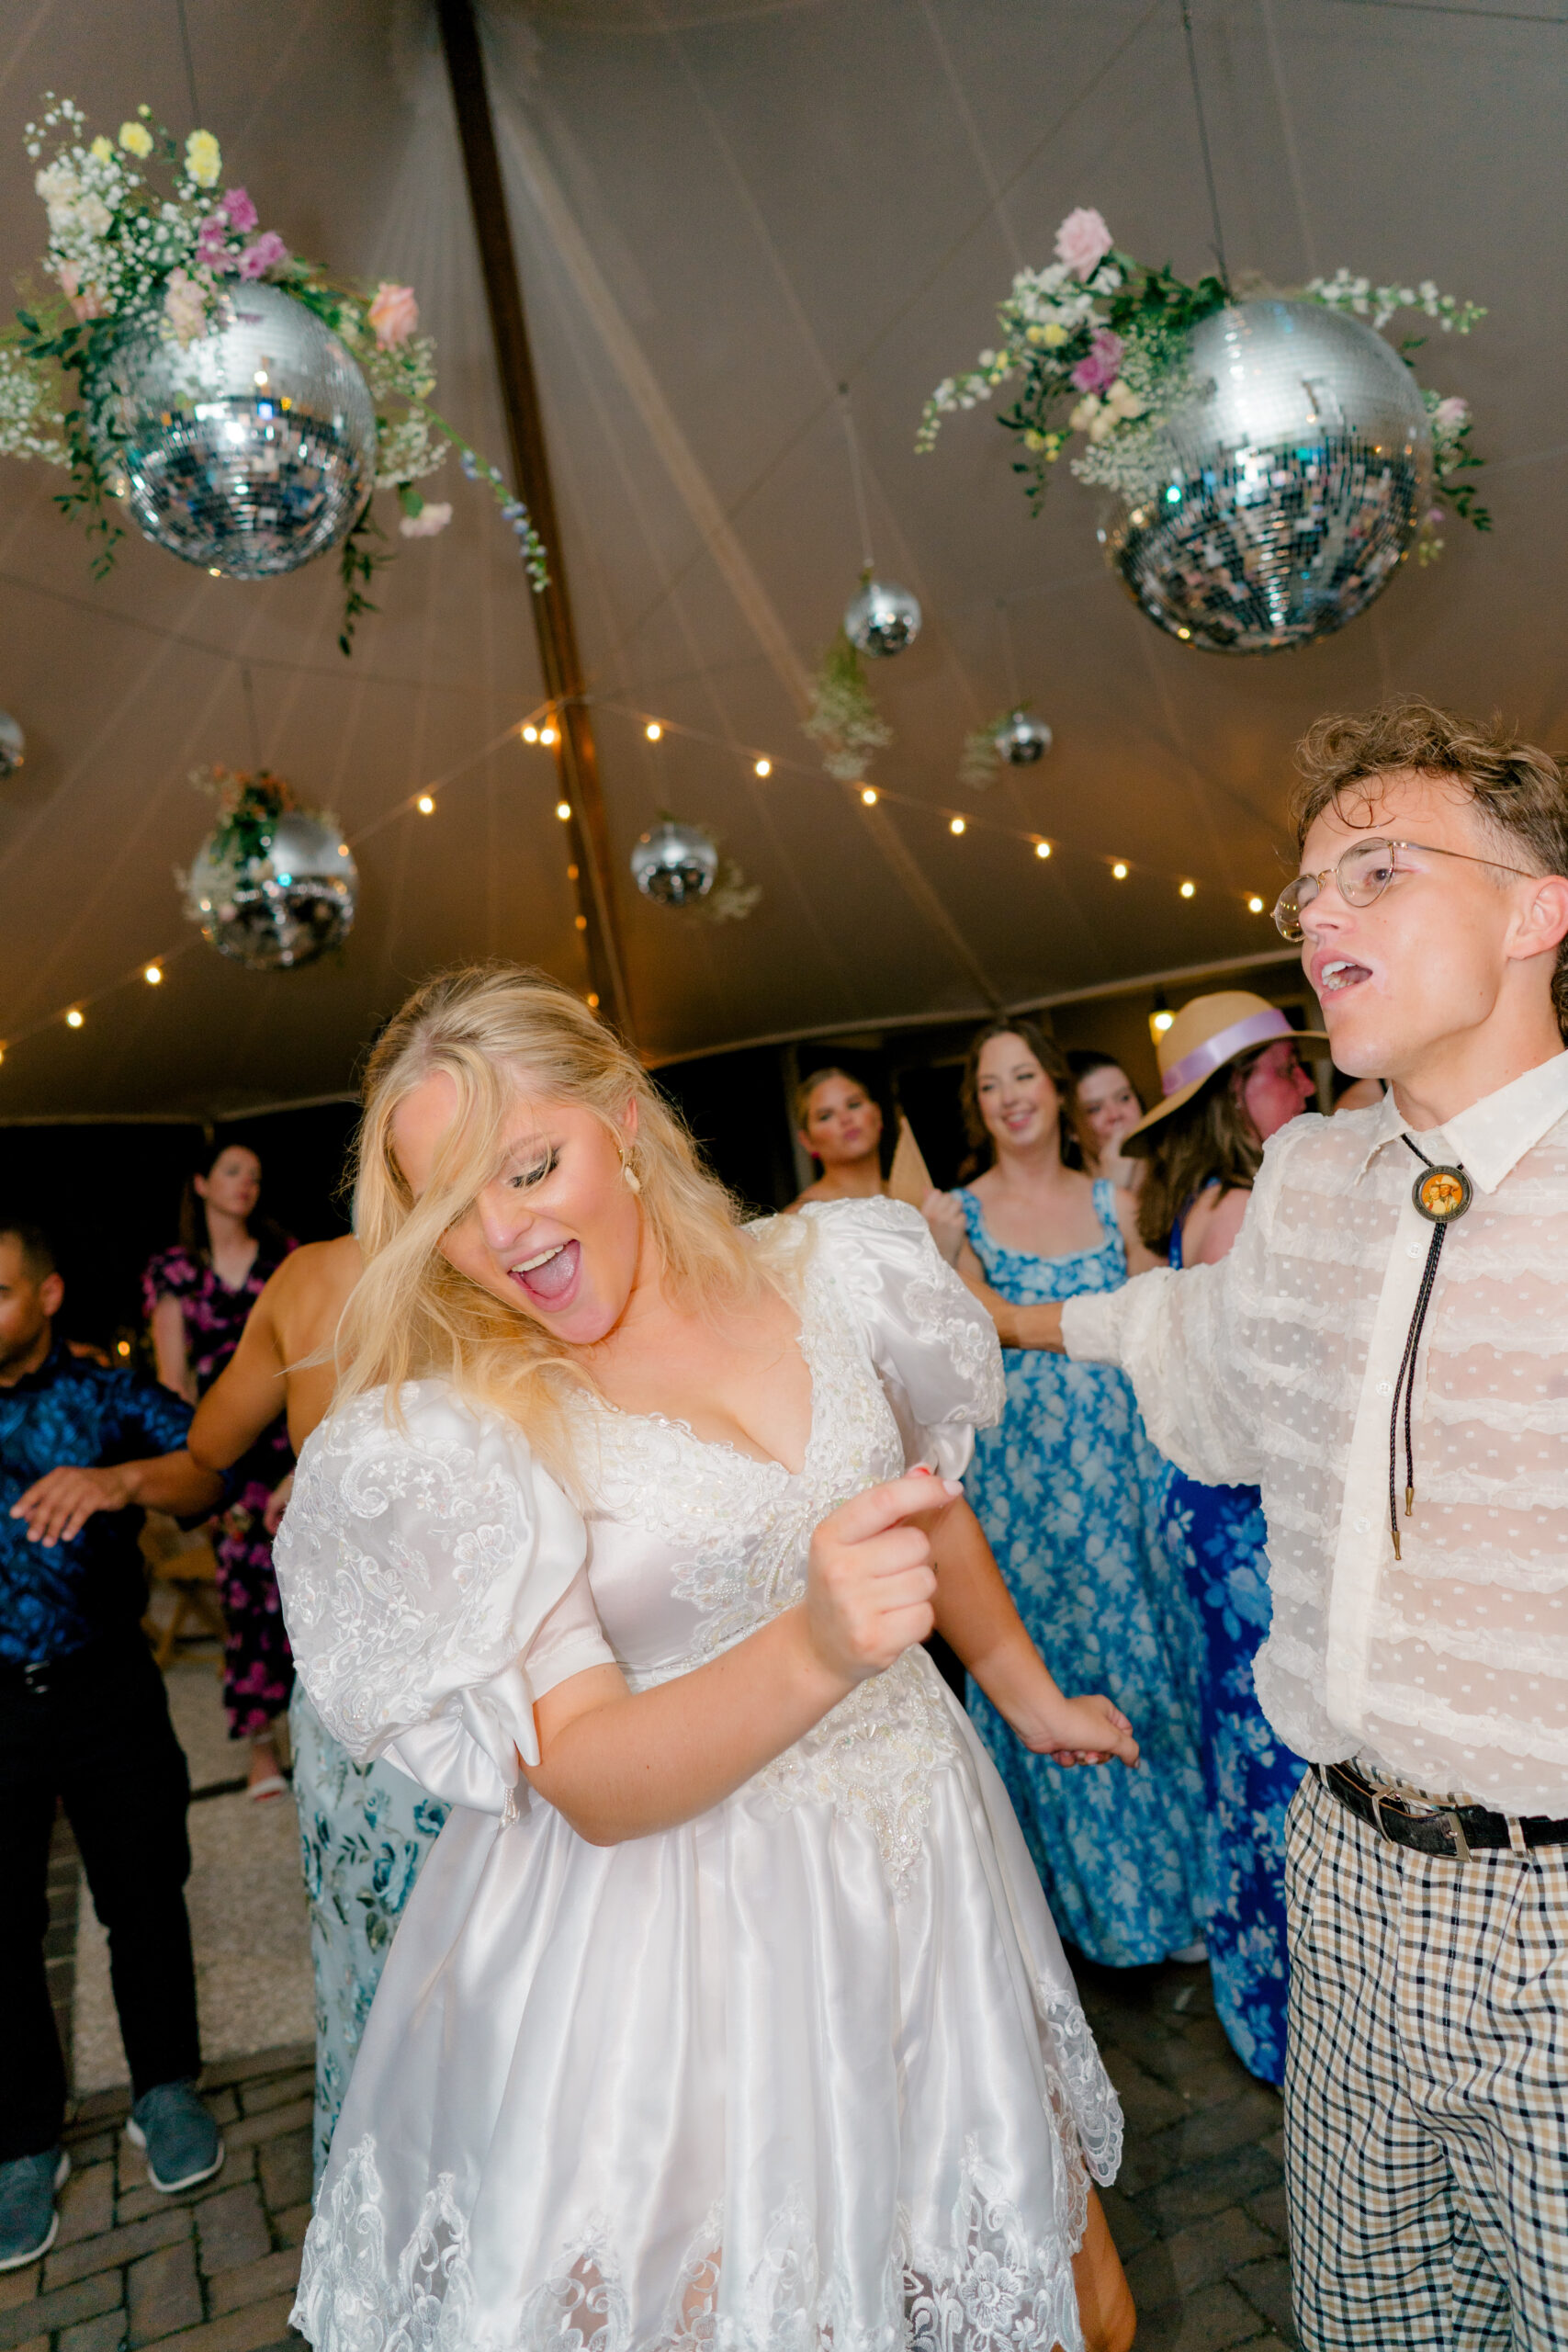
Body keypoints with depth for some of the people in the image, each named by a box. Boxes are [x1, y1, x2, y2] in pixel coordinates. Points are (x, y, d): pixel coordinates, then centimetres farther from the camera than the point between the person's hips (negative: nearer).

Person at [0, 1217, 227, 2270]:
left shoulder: (103, 1395, -3)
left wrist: (123, 1477, -37)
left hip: (107, 1690, -1)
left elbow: (209, 1466, -17)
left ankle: (166, 2090, 33)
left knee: (145, 1895, 10)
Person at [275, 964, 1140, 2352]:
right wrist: (812, 1650, -35)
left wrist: (1029, 1691, 23)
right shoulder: (449, 1443, -16)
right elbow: (586, 1782, -19)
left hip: (923, 1843, 4)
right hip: (678, 1928, -3)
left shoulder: (835, 1275, -5)